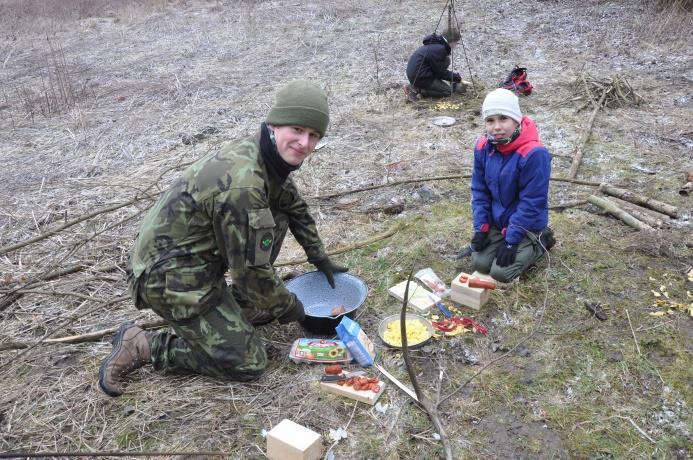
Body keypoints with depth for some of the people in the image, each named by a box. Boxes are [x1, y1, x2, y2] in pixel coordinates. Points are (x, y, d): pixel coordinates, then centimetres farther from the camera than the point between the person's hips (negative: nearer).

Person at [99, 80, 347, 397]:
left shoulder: (267, 156, -1)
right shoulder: (240, 186, -30)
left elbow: (294, 206, 19)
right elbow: (250, 269, -22)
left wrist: (320, 259, 24)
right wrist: (288, 306, -5)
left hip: (198, 258, 9)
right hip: (170, 276, -9)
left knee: (277, 218, 4)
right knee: (248, 363, -7)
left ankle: (238, 307, 15)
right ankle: (142, 346, 3)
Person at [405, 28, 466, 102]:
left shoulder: (437, 42, 10)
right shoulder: (439, 49, -20)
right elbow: (441, 73, -12)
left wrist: (454, 75, 17)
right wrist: (456, 77, 2)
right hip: (420, 78, -9)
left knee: (446, 60, 10)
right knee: (447, 91, 0)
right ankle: (417, 90, -7)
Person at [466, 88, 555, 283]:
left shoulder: (534, 153, -28)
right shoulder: (483, 147, -9)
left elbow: (531, 201, -23)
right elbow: (479, 190, 0)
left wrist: (511, 240, -21)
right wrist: (481, 228, -6)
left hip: (527, 225, -6)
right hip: (496, 222, 6)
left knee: (501, 273, -13)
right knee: (479, 264, -2)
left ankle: (540, 242, 12)